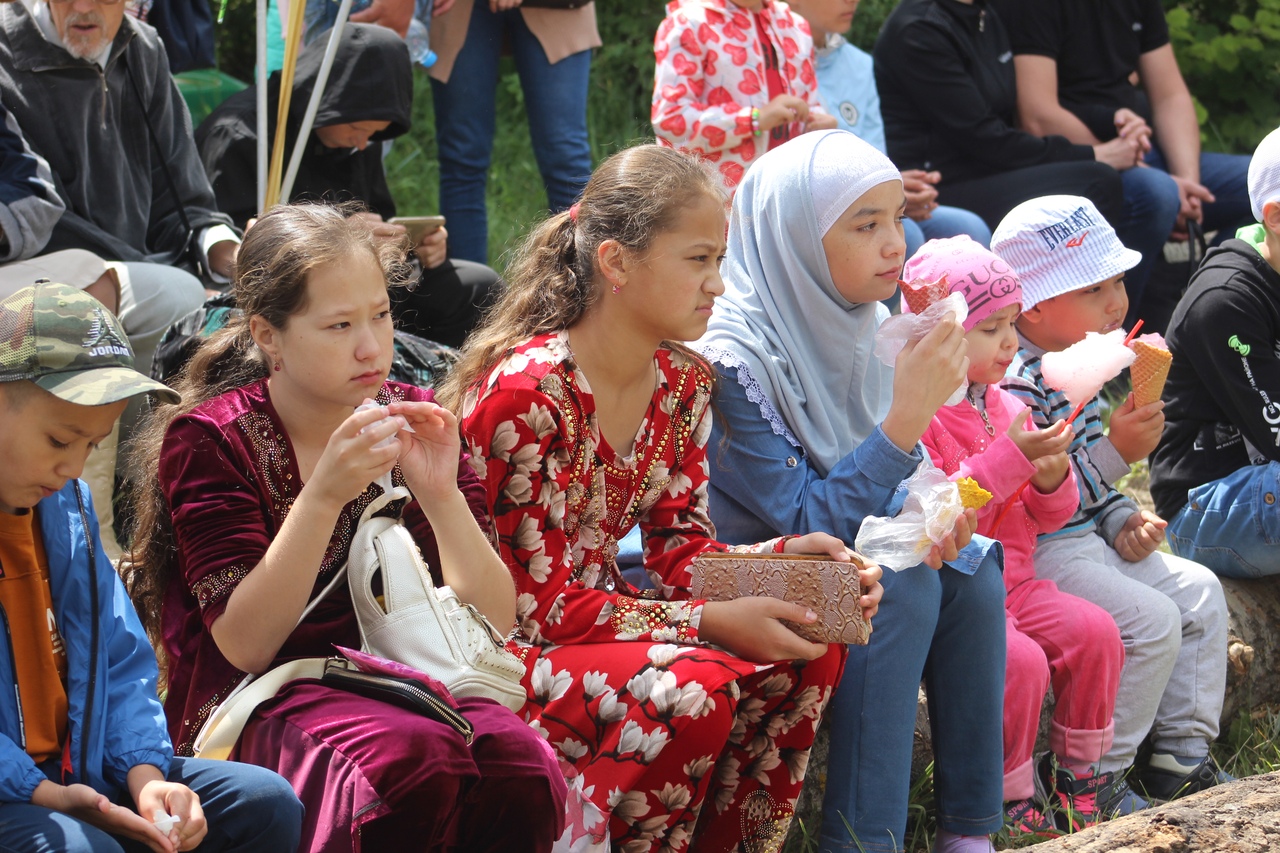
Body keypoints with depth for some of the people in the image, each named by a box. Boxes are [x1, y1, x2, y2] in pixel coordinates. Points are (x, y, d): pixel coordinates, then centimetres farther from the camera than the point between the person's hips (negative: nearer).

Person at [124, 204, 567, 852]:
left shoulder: (412, 424, 7)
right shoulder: (208, 440, -4)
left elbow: (494, 621, 1)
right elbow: (245, 647, -13)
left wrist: (442, 497, -16)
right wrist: (324, 496, -24)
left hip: (400, 692, 4)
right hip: (262, 709, -3)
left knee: (520, 769, -30)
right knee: (412, 755, -35)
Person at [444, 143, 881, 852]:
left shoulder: (683, 383, 4)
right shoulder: (526, 394, -22)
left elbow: (679, 548, 8)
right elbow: (540, 604, -22)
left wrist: (786, 557, -12)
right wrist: (710, 622, -27)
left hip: (600, 619, 8)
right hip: (499, 653, -8)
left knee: (808, 650, -10)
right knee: (693, 687, -32)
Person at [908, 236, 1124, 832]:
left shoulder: (1002, 406, 14)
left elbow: (1045, 517, 19)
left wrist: (1053, 481, -6)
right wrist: (1007, 459, -26)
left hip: (1012, 581, 8)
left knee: (1095, 633, -8)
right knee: (1022, 661, -27)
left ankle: (1081, 782, 5)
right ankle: (1015, 804, -11)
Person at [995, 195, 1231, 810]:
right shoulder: (1016, 389, -24)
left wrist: (1121, 520, 7)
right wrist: (1114, 452, -30)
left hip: (1086, 540, 11)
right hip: (1035, 558, -11)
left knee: (1200, 593, 8)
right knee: (1152, 620, -20)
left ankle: (1181, 754, 13)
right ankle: (1088, 780, -9)